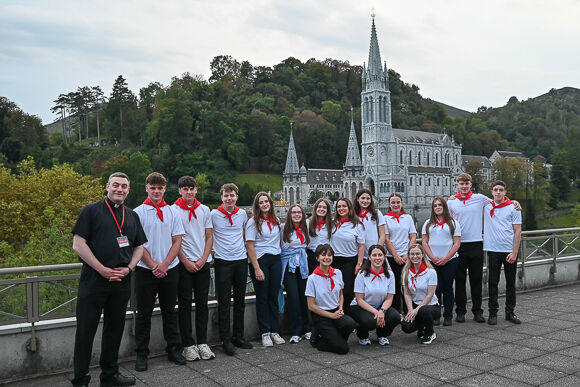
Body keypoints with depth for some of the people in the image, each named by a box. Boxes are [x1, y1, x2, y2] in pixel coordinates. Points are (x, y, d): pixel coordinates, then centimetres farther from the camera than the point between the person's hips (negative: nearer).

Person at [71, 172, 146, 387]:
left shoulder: (132, 216, 14)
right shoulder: (91, 211, -1)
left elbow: (139, 246, 17)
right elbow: (78, 244, -8)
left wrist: (128, 268, -1)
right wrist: (103, 270, -12)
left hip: (122, 281, 5)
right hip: (93, 280, -5)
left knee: (115, 328, 13)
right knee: (86, 329, 1)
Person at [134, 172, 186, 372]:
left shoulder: (172, 212, 5)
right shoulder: (138, 212, -3)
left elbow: (177, 241, 3)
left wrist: (165, 264, -9)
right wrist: (153, 265, -12)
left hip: (170, 270, 3)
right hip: (146, 270, -2)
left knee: (170, 311, 12)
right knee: (144, 313, 6)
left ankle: (174, 349, 23)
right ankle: (141, 354, 17)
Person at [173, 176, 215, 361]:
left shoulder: (204, 210, 9)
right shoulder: (173, 210, -2)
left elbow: (209, 237, 9)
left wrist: (203, 259, -4)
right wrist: (186, 261, -10)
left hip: (203, 263, 3)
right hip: (183, 263, -3)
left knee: (202, 303, 6)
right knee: (185, 304, 1)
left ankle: (202, 342, 14)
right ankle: (188, 345, 9)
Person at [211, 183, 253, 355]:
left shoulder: (242, 214, 7)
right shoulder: (214, 215, -4)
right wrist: (211, 251, -2)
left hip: (241, 260, 4)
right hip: (223, 262, -4)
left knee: (240, 301, 10)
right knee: (224, 302, -1)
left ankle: (239, 337, 21)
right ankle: (226, 340, 7)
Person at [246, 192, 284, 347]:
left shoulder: (276, 220, 10)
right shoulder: (253, 222, -6)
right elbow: (250, 246, -10)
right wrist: (256, 269, -15)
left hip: (276, 260, 5)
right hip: (260, 260, -4)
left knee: (274, 296, 8)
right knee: (262, 298, 2)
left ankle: (275, 331, 16)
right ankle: (265, 333, 11)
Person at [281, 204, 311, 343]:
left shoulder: (305, 229, 11)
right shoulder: (283, 228, -3)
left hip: (303, 267, 4)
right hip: (289, 267, -4)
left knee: (304, 297, 3)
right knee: (293, 298, -7)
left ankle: (306, 329, 15)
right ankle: (296, 332, 2)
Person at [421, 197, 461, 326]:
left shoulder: (453, 223, 5)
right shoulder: (428, 223, 12)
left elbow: (457, 243, -1)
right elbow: (424, 242, 7)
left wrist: (445, 258, -10)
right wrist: (433, 257, -6)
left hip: (449, 261, -1)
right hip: (432, 261, 1)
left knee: (447, 288, 3)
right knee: (435, 288, -1)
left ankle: (448, 316, 12)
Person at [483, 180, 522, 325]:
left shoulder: (513, 208, -1)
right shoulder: (486, 205, 5)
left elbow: (517, 231, -3)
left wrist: (514, 252, -11)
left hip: (510, 251, -1)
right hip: (493, 250, 1)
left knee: (510, 283, 8)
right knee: (493, 283, 3)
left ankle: (510, 312, 19)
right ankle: (493, 312, 11)